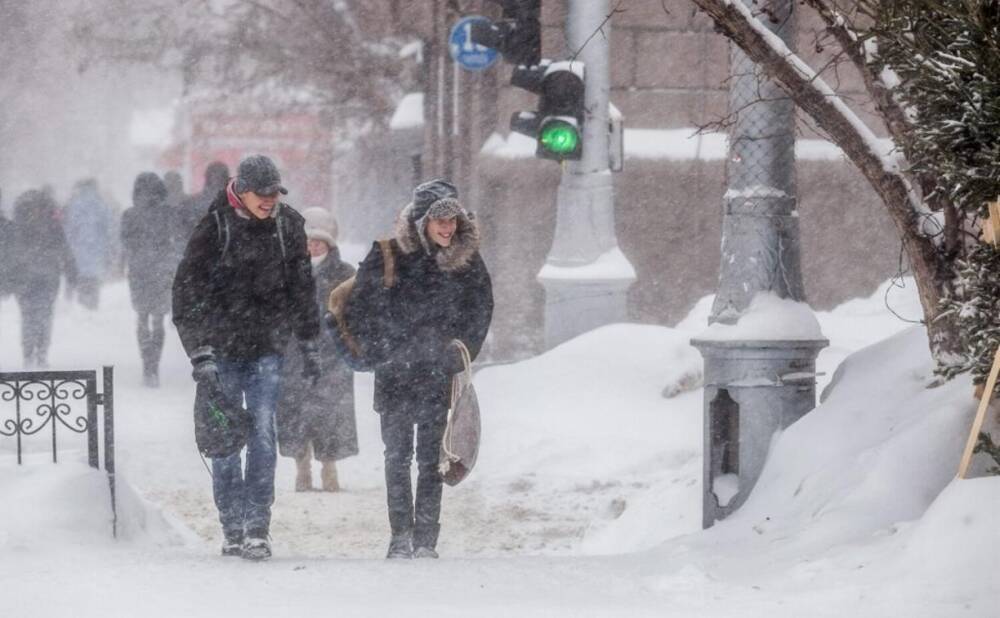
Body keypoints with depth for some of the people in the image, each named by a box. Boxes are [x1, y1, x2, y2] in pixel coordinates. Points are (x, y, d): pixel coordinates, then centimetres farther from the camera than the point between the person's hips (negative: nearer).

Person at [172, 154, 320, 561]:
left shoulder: (289, 226, 3)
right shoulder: (214, 227, -10)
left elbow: (302, 290, 15)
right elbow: (188, 293, -11)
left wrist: (309, 347, 16)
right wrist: (201, 355, -16)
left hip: (267, 348, 2)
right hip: (222, 348, -2)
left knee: (262, 434, -8)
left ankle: (257, 528, -8)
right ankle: (233, 530, 8)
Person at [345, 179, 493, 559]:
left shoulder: (467, 260, 2)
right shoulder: (387, 256, -5)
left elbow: (481, 311, 13)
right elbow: (360, 309, -1)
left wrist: (456, 356, 5)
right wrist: (385, 354, -6)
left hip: (438, 375, 1)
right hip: (394, 376, -1)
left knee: (431, 458, -1)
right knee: (397, 457, 2)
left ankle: (426, 540, 2)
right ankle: (400, 537, 7)